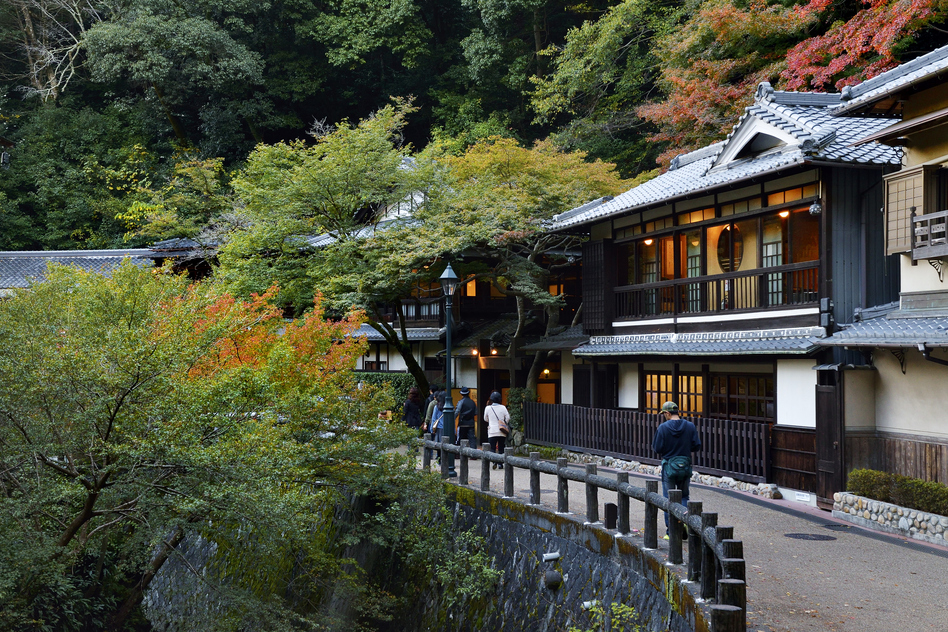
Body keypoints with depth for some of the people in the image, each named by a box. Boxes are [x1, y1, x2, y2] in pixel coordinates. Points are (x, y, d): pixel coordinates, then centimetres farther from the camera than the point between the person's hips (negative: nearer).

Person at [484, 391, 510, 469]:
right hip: (502, 432, 1)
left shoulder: (488, 408, -1)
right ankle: (500, 463, 8)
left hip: (492, 432, -1)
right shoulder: (503, 407, -1)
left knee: (492, 448, -1)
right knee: (501, 448, 10)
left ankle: (494, 462, -22)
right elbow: (508, 418, 2)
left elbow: (485, 419, 13)